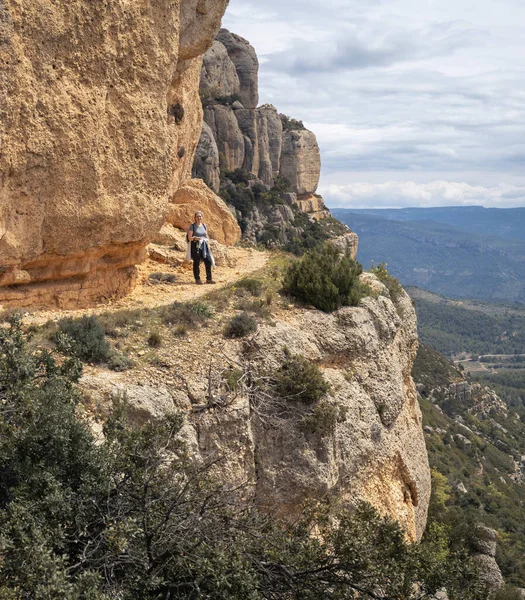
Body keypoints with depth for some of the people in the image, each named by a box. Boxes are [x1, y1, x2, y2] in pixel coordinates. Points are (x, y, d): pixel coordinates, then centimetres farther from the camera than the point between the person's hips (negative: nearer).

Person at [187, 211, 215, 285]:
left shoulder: (204, 225, 13)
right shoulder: (192, 226, -2)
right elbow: (189, 238, -6)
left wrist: (208, 245, 9)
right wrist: (196, 238, -20)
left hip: (204, 246, 5)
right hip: (196, 246, -5)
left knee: (208, 261, -2)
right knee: (196, 263, 1)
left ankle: (209, 279, 6)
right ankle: (197, 279, 10)